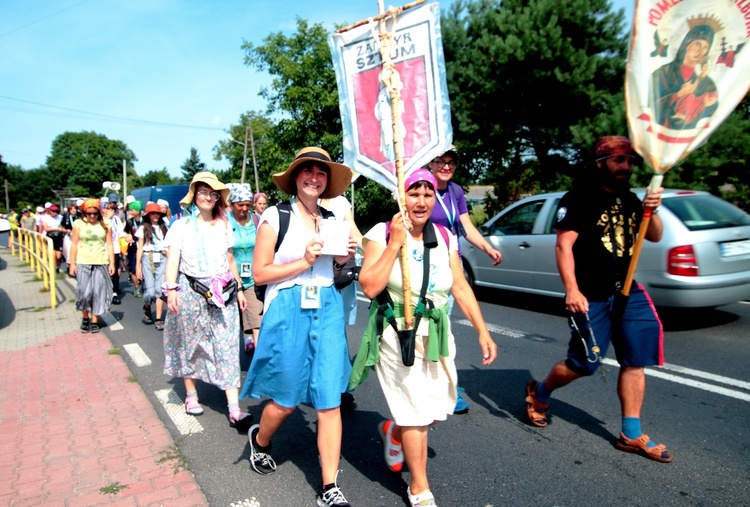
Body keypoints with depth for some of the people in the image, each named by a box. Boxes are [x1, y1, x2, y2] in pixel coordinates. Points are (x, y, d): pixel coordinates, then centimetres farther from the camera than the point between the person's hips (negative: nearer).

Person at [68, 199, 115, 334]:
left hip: (101, 263, 1)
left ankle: (94, 321, 13)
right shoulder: (79, 224, 2)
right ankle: (85, 318, 20)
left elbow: (109, 245, 4)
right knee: (84, 292, -3)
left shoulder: (104, 225, 4)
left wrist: (112, 263, 1)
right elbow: (74, 245, 3)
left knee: (98, 292, 1)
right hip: (83, 263, -1)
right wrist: (72, 263, -1)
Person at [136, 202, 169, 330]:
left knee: (160, 289, -6)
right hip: (148, 259, -2)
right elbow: (140, 248, 5)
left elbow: (168, 247, 10)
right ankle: (147, 308, 25)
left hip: (162, 259, 2)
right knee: (150, 291, -7)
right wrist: (138, 266, -1)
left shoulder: (164, 227, 13)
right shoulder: (143, 228, 7)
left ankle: (159, 320, -3)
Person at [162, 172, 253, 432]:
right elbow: (173, 258, -5)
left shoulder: (224, 226, 14)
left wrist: (239, 289, 15)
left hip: (222, 293, 2)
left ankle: (234, 408, -8)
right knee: (190, 344, 8)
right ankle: (191, 395, 26)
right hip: (190, 291, -1)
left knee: (227, 347, -5)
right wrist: (171, 289, -17)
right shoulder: (182, 225, 4)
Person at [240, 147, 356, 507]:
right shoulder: (276, 216, -3)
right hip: (288, 311, -4)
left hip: (328, 310, 4)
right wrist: (304, 262, -14)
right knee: (286, 400, 9)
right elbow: (260, 273, -6)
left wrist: (343, 260, 0)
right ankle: (260, 440, 43)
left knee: (330, 400, 0)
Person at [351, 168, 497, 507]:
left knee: (439, 407, 11)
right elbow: (369, 287, -18)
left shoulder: (445, 237, 5)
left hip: (436, 333, 5)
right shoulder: (383, 233, -9)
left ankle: (392, 432, 44)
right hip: (398, 333, -5)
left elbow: (461, 288, 7)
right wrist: (395, 243, -21)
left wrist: (483, 331, 3)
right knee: (417, 413, 0)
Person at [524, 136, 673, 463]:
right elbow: (563, 245, -15)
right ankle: (539, 393, 25)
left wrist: (652, 211, -4)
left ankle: (632, 435, 18)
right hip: (590, 297, -7)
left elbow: (654, 236, 18)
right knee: (584, 364, -2)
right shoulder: (579, 198, -8)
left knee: (635, 361, 6)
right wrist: (571, 289, -24)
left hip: (626, 292, 7)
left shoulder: (629, 200, 15)